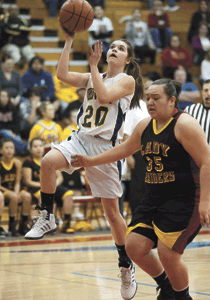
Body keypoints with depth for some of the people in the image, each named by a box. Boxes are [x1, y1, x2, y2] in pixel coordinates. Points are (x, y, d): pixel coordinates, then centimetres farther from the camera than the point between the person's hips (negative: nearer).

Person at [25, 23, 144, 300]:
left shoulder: (127, 81, -1)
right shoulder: (93, 78, 16)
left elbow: (104, 96, -18)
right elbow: (62, 74, 3)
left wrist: (93, 65, -13)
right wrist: (69, 41, 1)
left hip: (105, 146, -4)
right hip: (80, 139, 4)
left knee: (112, 210, 0)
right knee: (48, 162, -30)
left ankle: (126, 267, 14)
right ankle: (47, 217, -12)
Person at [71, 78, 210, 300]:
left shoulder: (184, 125, -14)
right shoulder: (145, 126, 10)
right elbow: (124, 149, 27)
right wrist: (91, 162, 27)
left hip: (183, 200, -8)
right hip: (154, 197, 8)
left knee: (168, 254, -14)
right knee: (134, 246, 2)